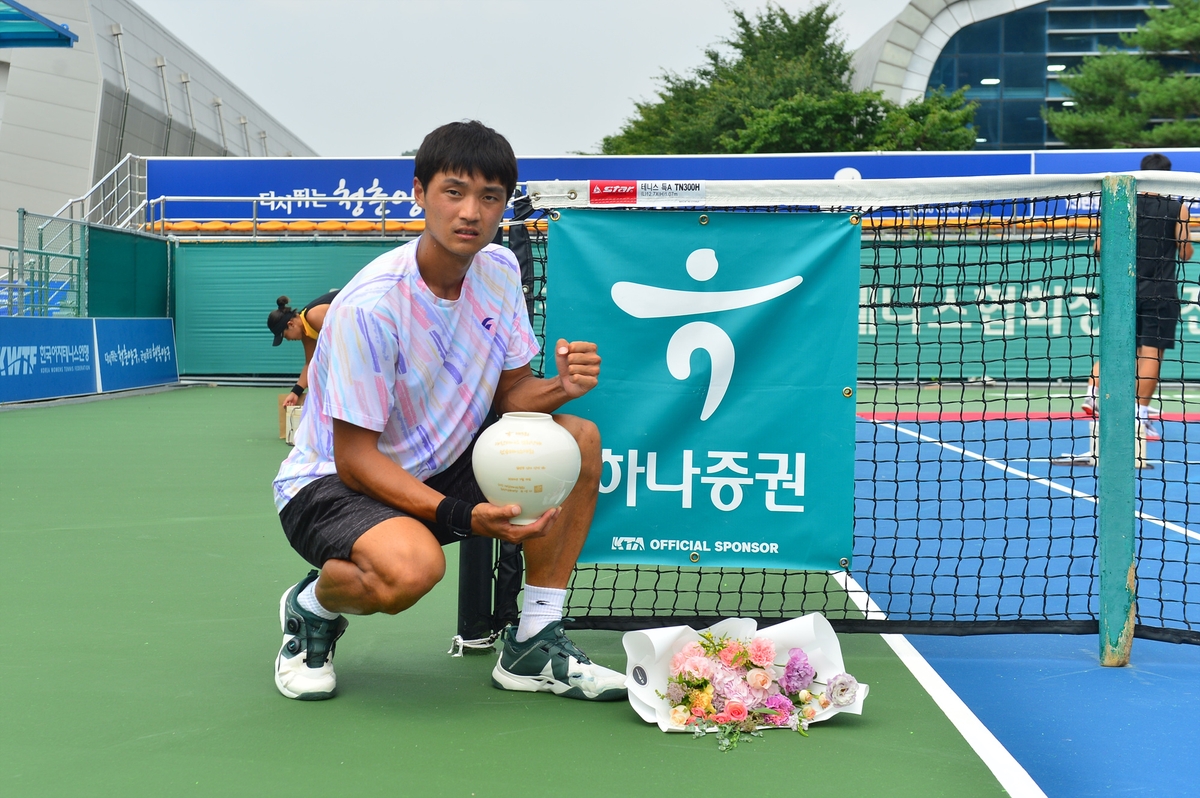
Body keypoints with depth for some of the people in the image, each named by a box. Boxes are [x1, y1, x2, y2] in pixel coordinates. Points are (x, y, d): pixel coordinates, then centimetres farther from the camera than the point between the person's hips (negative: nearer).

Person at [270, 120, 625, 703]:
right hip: (329, 482, -7)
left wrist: (560, 388, -19)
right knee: (412, 566, -39)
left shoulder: (499, 270, -3)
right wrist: (460, 516, -35)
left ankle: (533, 648, -5)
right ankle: (312, 606, -1)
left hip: (439, 469, 8)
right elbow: (355, 458, -24)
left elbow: (508, 394, 5)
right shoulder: (370, 305, -26)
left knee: (578, 439, -11)